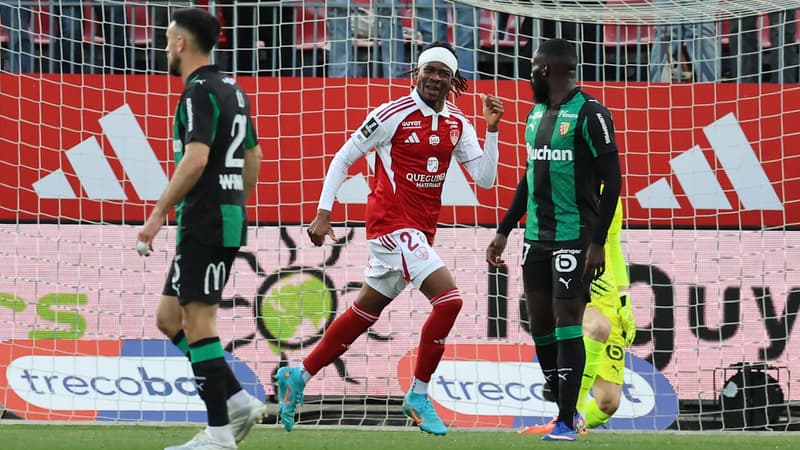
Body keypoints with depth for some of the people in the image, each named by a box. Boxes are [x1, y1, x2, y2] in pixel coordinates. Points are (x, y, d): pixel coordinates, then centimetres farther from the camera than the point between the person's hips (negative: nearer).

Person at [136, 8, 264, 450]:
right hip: (226, 220, 10)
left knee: (196, 322, -7)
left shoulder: (200, 91, -13)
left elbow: (195, 159, -23)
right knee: (169, 318, 13)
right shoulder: (232, 90, 16)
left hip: (204, 224, -10)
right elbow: (253, 159, 22)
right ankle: (237, 401, 8)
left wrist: (158, 214, -19)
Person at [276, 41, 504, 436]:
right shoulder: (394, 114, -10)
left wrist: (491, 129, -9)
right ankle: (418, 396, -8)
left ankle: (299, 377, 30)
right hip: (391, 223, -7)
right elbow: (343, 158, -4)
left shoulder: (457, 124, 7)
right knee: (449, 297, -20)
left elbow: (486, 179, 3)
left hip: (421, 232, 7)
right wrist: (323, 213, -8)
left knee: (366, 311, 16)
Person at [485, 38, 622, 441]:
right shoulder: (536, 113, 14)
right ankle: (563, 409, 18)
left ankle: (566, 423, -10)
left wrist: (598, 243, -18)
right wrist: (504, 232, 21)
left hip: (574, 237, -8)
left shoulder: (588, 113, -11)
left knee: (567, 324, -10)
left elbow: (612, 180, -13)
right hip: (536, 237, 8)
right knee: (540, 327, 7)